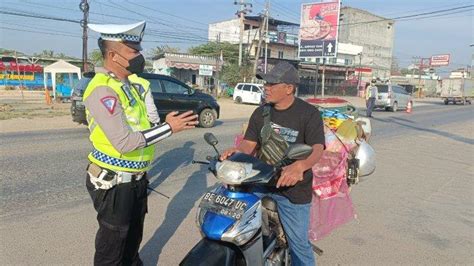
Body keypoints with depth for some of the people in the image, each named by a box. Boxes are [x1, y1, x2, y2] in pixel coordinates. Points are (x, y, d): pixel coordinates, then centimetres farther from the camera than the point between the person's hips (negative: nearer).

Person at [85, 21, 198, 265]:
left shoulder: (133, 83, 5)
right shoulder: (102, 90, -23)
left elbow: (152, 123, 0)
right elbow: (124, 142, -30)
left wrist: (142, 89, -7)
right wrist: (169, 128, -25)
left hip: (136, 178, 8)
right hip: (114, 183, -8)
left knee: (133, 236, 27)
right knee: (112, 246, 11)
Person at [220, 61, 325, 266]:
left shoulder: (308, 113, -9)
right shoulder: (261, 112, 6)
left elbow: (317, 149, -20)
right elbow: (249, 143, 6)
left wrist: (299, 166, -41)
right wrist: (236, 151, -18)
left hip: (293, 189, -4)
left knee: (298, 243, 6)